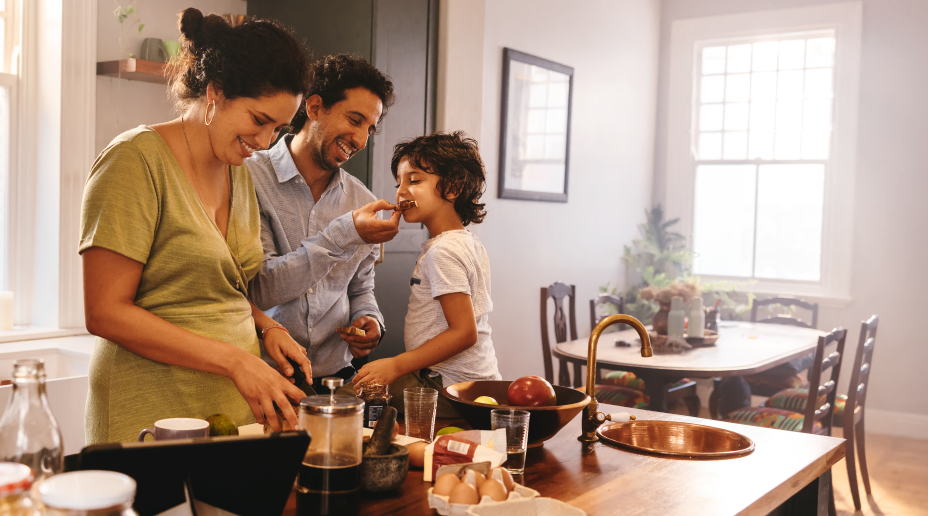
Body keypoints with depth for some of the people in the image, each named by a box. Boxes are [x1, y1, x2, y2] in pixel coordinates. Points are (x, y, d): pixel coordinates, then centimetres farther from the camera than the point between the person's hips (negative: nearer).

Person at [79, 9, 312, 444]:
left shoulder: (239, 174, 12)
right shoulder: (137, 160, -12)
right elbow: (105, 313, -16)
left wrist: (267, 327, 1)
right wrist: (235, 359, -20)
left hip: (238, 409, 7)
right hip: (153, 420, -6)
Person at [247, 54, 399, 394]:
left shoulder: (362, 202, 9)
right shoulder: (250, 178, -7)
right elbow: (260, 288, -16)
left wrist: (368, 319, -2)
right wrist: (346, 234, -20)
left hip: (334, 376, 3)